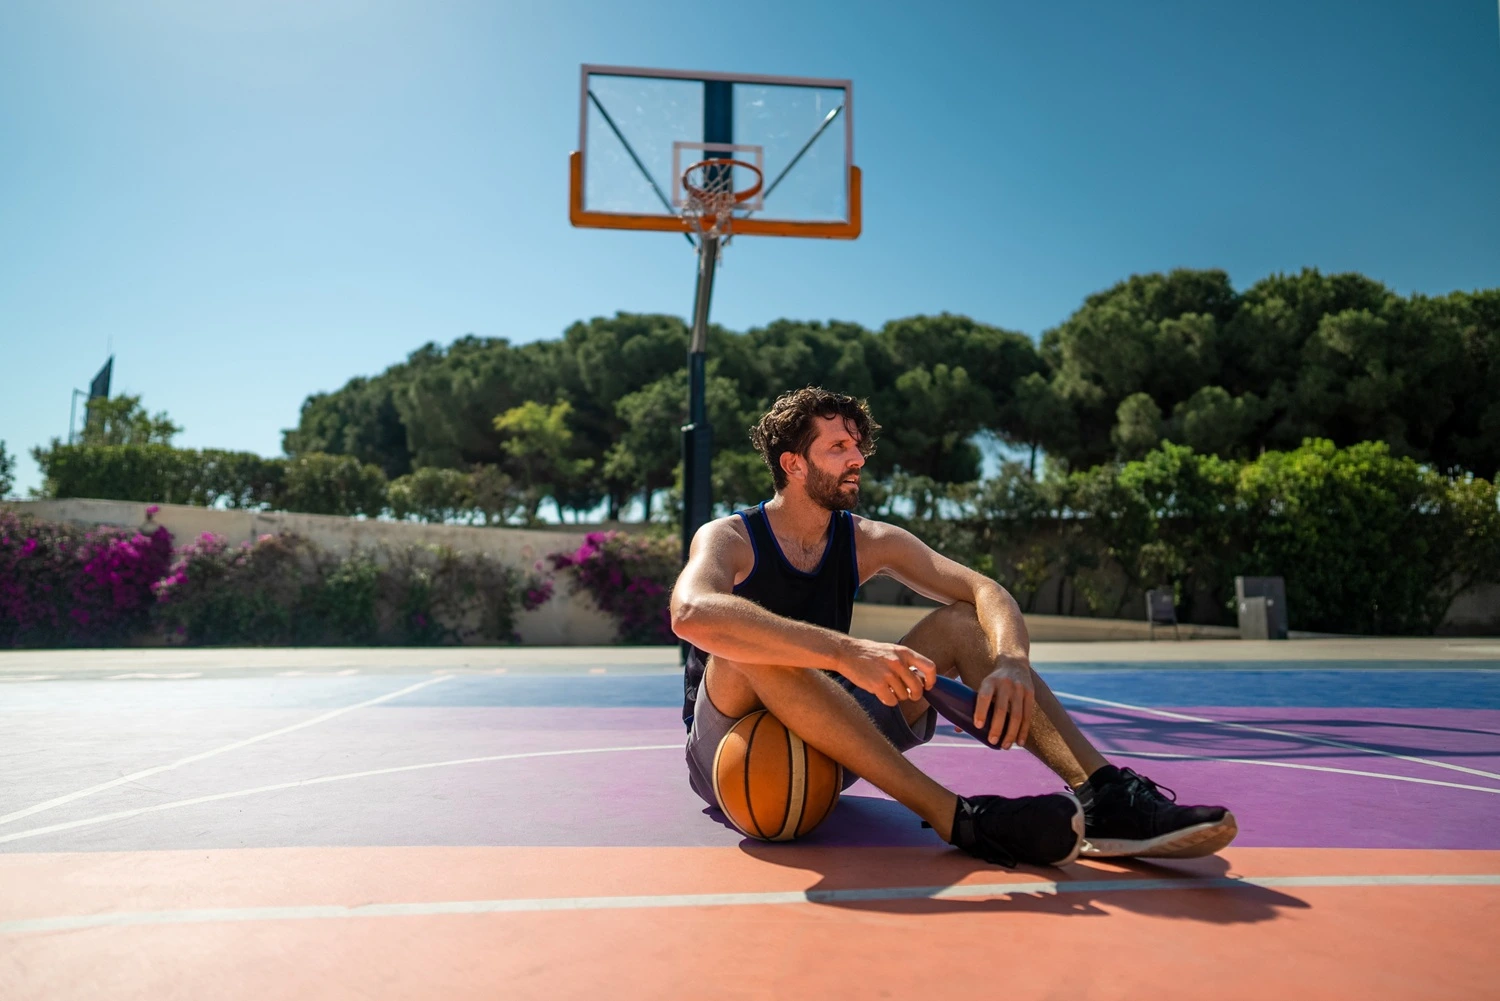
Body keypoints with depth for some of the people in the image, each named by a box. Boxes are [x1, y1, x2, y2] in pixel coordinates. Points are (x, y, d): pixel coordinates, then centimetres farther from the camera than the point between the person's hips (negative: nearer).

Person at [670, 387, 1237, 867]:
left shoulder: (867, 541, 2)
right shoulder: (729, 538, -12)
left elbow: (985, 591, -7)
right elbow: (692, 613, -37)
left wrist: (1012, 661, -31)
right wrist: (847, 652, -48)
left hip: (823, 751, 5)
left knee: (961, 623, -8)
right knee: (756, 646, -37)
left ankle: (1104, 797, -23)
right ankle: (960, 818, -39)